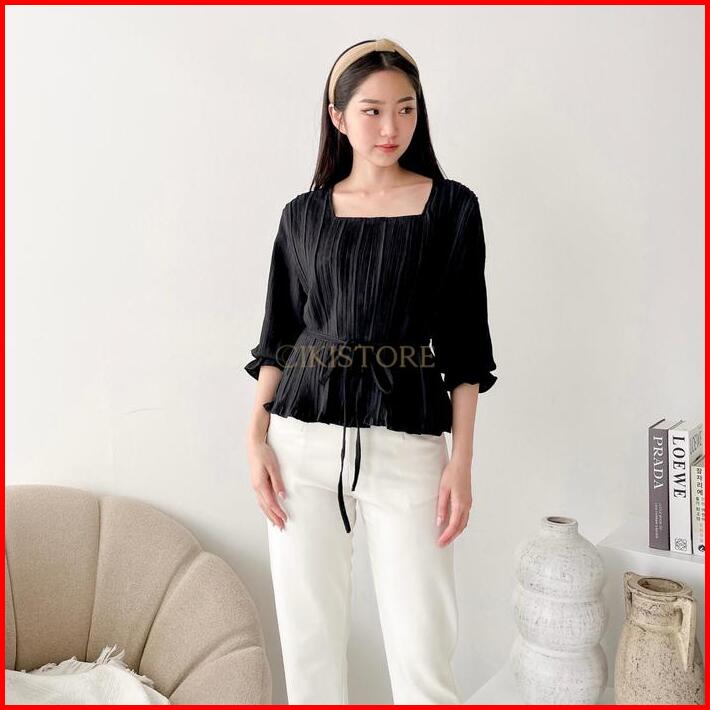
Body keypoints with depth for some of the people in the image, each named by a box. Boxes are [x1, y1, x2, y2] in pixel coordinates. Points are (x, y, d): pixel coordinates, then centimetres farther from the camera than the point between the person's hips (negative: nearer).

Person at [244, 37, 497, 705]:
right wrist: (256, 437, 1)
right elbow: (278, 336, 11)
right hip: (304, 436, 2)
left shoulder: (451, 206, 5)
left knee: (423, 656, 0)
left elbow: (464, 343, 2)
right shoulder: (304, 214, 10)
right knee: (307, 638, 10)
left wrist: (462, 459, -5)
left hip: (407, 441, -2)